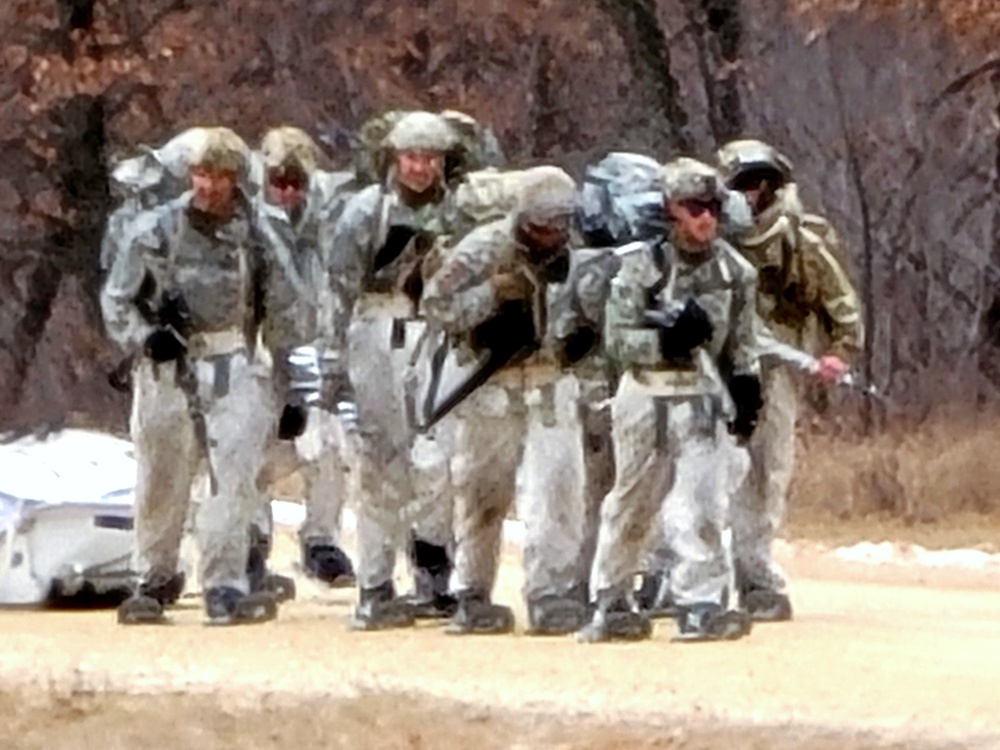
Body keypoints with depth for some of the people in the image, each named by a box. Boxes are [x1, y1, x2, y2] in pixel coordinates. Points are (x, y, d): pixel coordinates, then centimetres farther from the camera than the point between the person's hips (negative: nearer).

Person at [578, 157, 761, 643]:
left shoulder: (733, 270, 2)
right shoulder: (640, 266, -8)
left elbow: (742, 342, 12)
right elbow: (617, 339, -12)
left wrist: (746, 387, 3)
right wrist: (667, 340, -25)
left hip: (700, 397, 1)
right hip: (645, 396, -1)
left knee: (701, 502, -11)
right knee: (631, 503, 12)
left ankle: (702, 604, -8)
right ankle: (610, 603, 25)